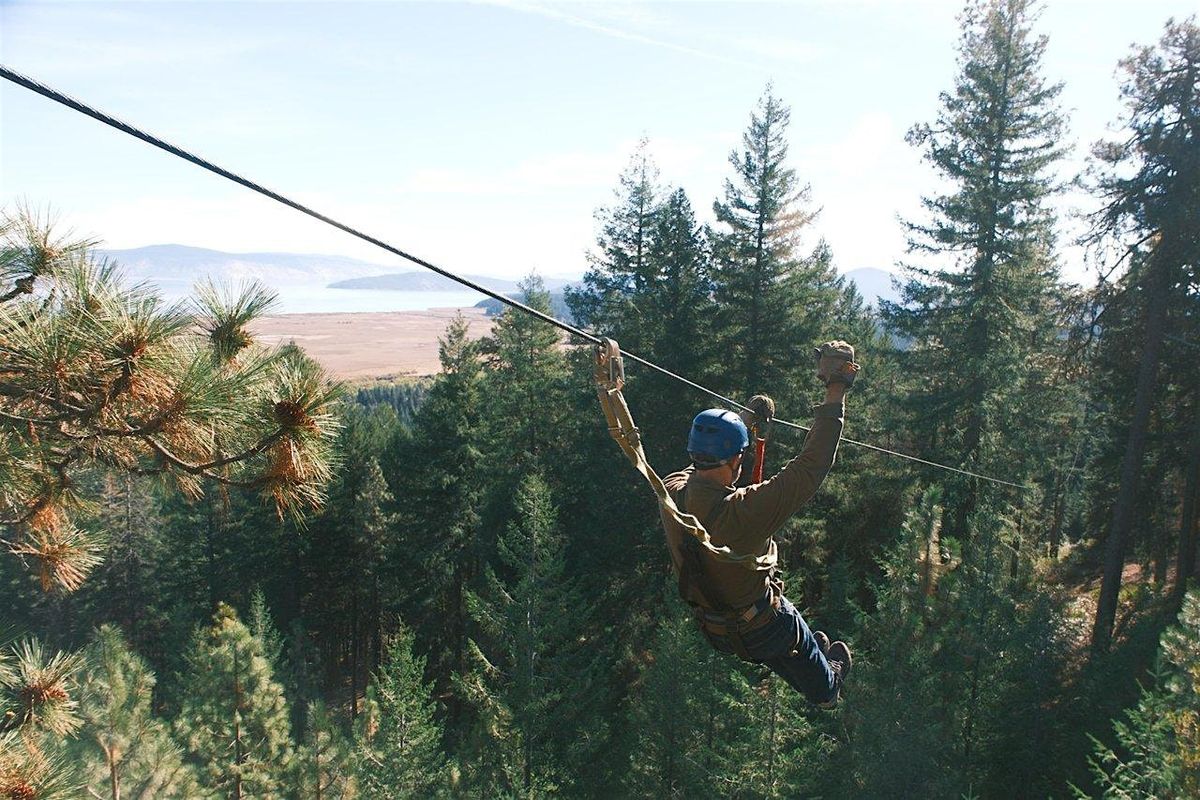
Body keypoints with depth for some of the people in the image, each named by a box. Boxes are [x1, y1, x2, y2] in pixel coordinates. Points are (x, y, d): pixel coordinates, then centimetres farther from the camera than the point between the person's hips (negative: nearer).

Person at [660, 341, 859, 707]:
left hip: (712, 629, 6)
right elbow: (811, 468, -38)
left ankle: (813, 688, 67)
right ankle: (828, 688, 63)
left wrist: (747, 417, 11)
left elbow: (703, 460, 0)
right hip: (762, 628, -6)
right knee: (805, 648, 30)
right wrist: (835, 393, -32)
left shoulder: (671, 492, -22)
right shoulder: (743, 512, -42)